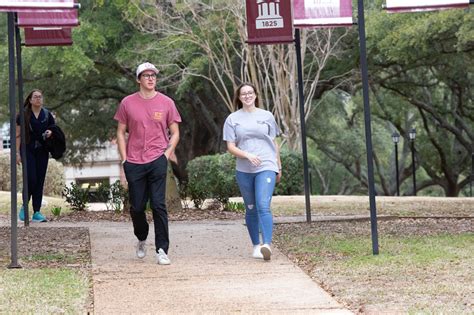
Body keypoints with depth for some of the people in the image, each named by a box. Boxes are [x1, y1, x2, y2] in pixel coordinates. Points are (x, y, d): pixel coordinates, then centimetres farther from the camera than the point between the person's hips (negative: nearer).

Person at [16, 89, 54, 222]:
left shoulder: (47, 114, 9)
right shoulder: (23, 115, 1)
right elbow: (18, 135, 0)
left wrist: (50, 133, -8)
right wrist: (17, 152, -7)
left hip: (42, 151, 3)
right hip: (28, 150, -3)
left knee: (40, 181, 1)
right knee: (31, 179, -14)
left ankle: (37, 212, 4)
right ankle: (24, 207, 7)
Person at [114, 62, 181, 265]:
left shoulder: (166, 103, 4)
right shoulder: (127, 103, 5)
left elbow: (175, 133, 10)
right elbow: (121, 132, 10)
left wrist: (167, 154, -3)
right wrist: (124, 160, 2)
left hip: (157, 161, -1)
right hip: (134, 163, 1)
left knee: (158, 206, -7)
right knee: (136, 207, 8)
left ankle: (162, 250, -5)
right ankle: (141, 240, 33)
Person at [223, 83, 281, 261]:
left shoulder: (266, 116, 9)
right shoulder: (233, 119, 6)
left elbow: (274, 143, 17)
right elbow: (231, 147, 1)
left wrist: (279, 167, 18)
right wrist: (247, 155, -16)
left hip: (266, 168, -1)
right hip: (244, 171, 2)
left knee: (263, 206, -18)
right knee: (251, 209, 9)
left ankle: (267, 245, -28)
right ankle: (256, 246, 19)